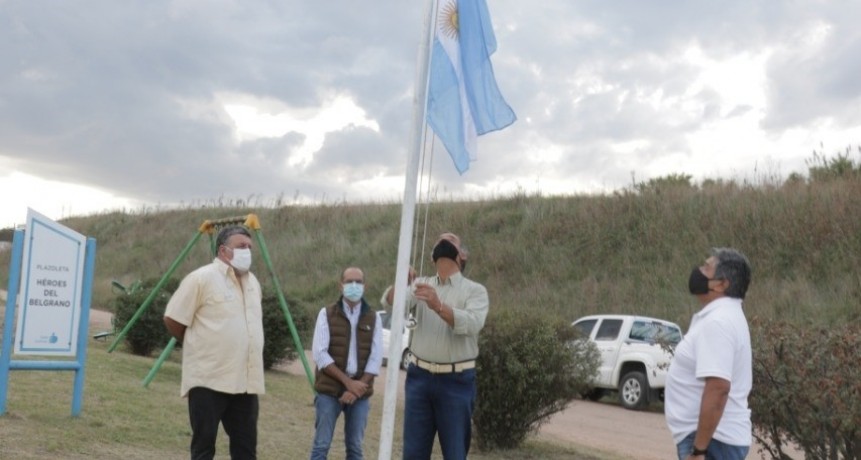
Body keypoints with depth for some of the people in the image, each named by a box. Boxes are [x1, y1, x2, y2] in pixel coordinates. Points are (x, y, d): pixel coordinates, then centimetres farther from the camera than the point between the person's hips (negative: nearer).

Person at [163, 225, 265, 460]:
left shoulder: (253, 282, 14)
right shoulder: (202, 278, -9)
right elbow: (173, 319, -6)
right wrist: (197, 346, 4)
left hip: (245, 381, 7)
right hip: (209, 380, -7)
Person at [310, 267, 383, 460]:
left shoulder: (373, 318, 5)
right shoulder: (327, 314, 0)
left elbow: (376, 358, -1)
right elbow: (320, 353, -9)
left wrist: (358, 388, -12)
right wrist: (348, 381, -15)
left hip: (360, 392, 2)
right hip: (329, 390, -2)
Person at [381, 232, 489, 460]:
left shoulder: (475, 290, 0)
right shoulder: (422, 285, 9)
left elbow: (471, 324, -20)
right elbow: (391, 301, -10)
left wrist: (438, 306, -36)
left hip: (456, 381, -3)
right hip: (419, 377, 3)